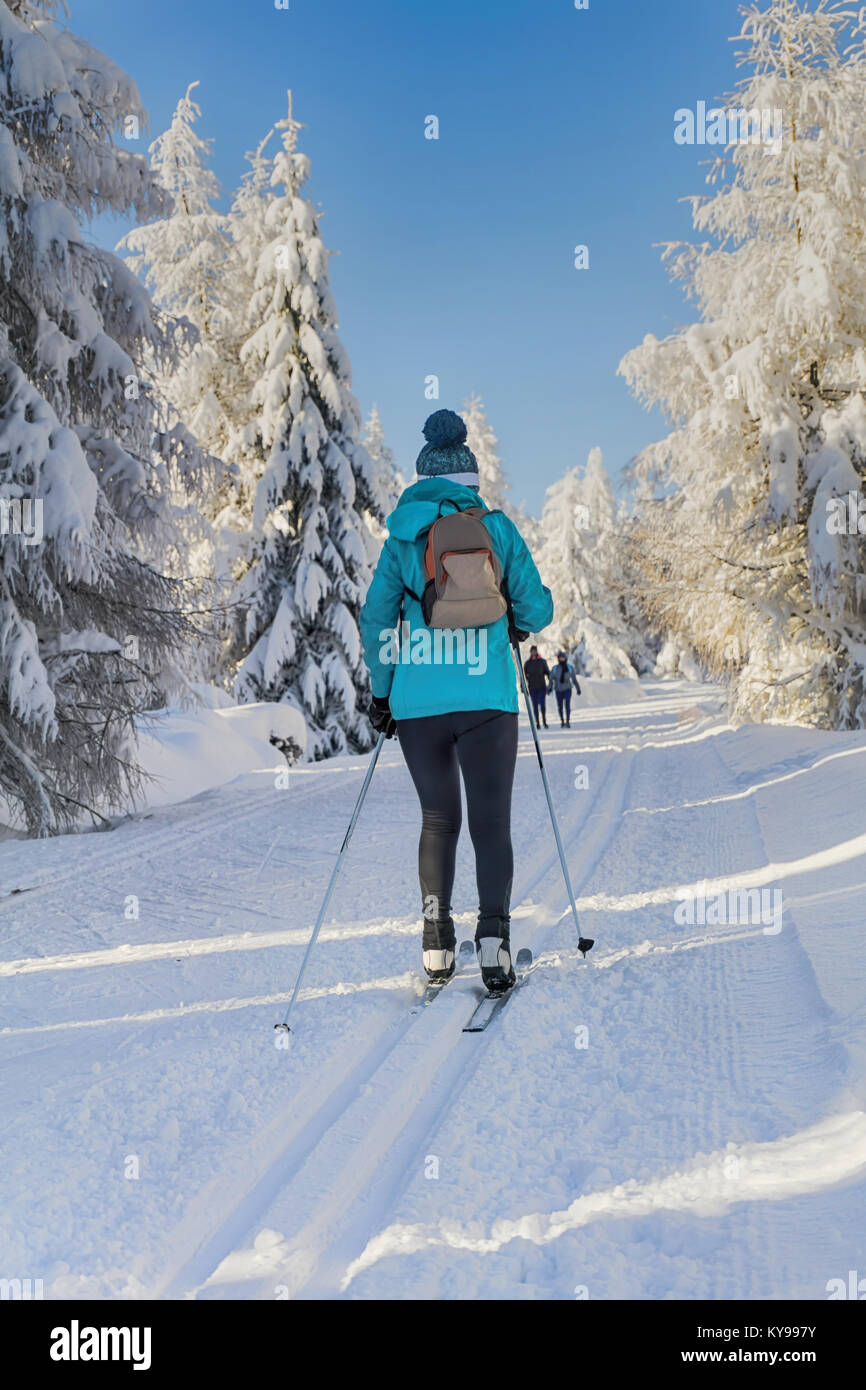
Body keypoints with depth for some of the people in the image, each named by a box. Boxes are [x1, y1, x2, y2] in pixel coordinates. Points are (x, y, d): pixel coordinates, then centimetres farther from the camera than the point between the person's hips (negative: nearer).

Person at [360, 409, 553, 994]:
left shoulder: (402, 534, 6)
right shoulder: (497, 527, 2)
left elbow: (376, 618, 6)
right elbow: (537, 610, 2)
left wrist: (380, 692, 15)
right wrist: (514, 626, 25)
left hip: (417, 700, 2)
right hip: (486, 699, -2)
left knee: (438, 818, 16)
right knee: (491, 820, 5)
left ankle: (437, 942, 12)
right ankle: (493, 932, -11)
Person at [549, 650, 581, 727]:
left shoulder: (570, 667, -1)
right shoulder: (555, 668, -3)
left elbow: (574, 678, 7)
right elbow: (551, 679, -2)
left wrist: (578, 688, 9)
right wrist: (550, 688, -16)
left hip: (567, 689, -1)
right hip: (558, 690, 1)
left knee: (567, 705, -17)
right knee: (560, 707, 9)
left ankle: (568, 722, -21)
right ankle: (562, 721, 27)